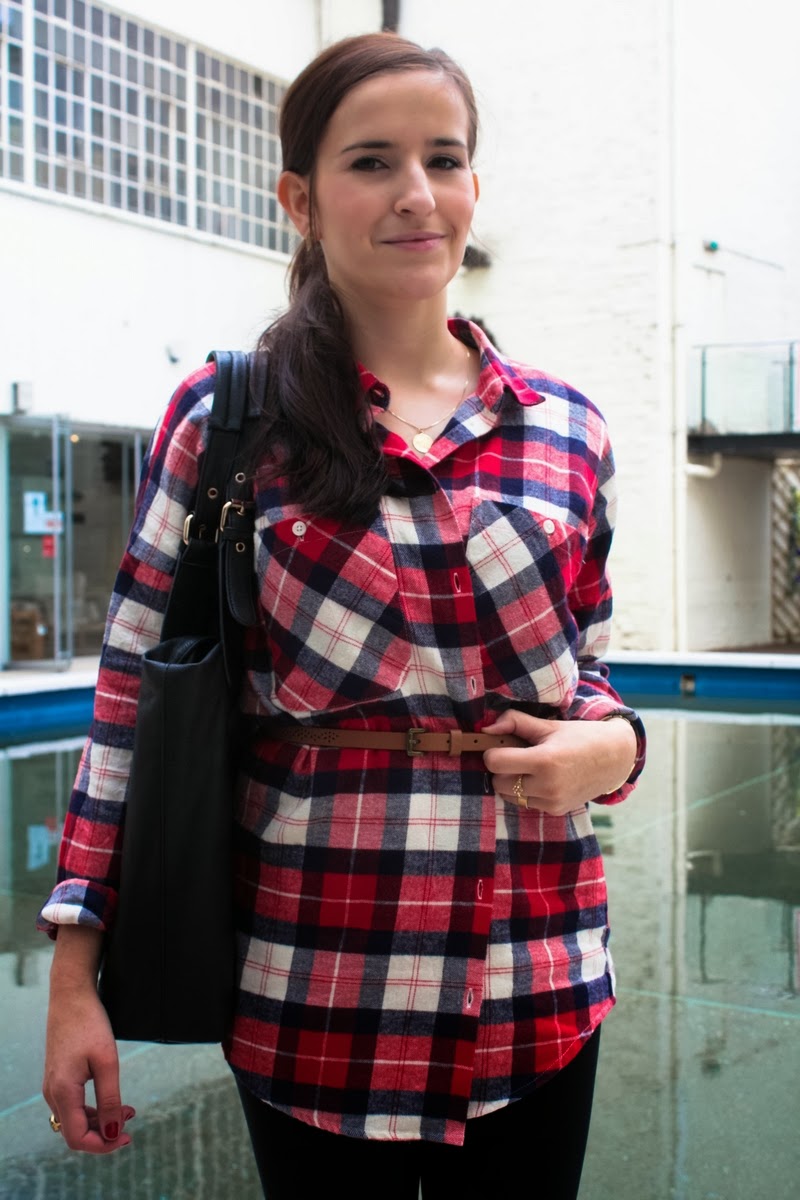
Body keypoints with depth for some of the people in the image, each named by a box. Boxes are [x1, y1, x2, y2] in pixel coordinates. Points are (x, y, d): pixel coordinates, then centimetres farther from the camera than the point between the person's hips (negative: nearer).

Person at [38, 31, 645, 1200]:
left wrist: (613, 744, -8)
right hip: (314, 981, -2)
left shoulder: (566, 429, 5)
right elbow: (134, 689, -3)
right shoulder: (228, 416, -4)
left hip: (539, 986, 3)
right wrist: (76, 971, -5)